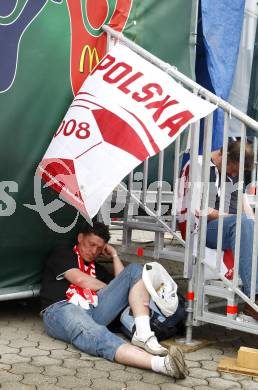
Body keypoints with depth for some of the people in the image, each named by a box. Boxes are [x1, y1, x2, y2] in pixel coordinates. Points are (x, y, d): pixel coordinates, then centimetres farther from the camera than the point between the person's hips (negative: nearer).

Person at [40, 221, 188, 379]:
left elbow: (124, 282, 17)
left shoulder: (98, 268, 32)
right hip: (62, 310, -6)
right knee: (96, 335, -41)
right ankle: (160, 363, -66)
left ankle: (143, 335, -28)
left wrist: (114, 255, 23)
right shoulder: (63, 255, 17)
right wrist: (109, 289, 11)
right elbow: (79, 279, 0)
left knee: (135, 270, -5)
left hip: (94, 310, 6)